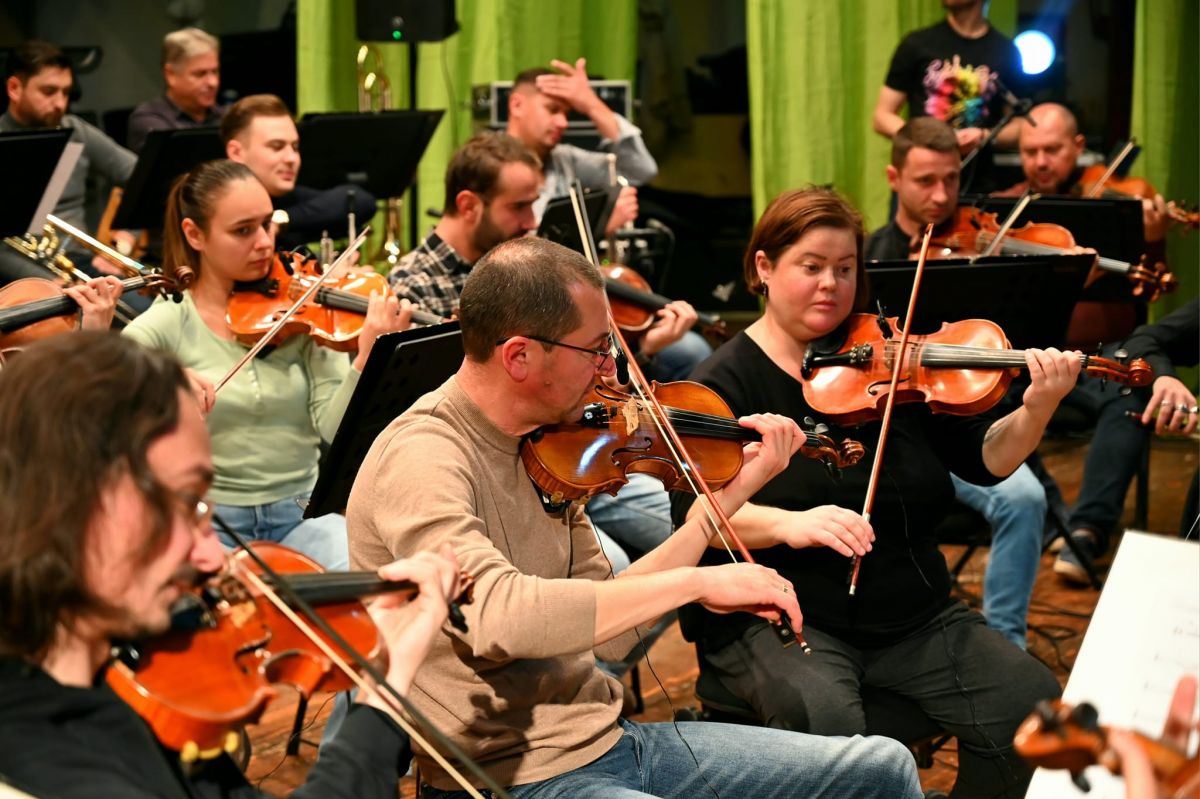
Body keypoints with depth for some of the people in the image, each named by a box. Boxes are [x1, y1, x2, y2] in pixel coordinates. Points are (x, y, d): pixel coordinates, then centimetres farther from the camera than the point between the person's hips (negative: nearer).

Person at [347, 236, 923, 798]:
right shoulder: (419, 459, -19)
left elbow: (610, 628, 8)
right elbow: (498, 616, -37)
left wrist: (730, 495, 5)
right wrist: (699, 582, -31)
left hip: (610, 739, 9)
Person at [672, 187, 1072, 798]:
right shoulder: (727, 380, -2)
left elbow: (983, 461, 6)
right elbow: (692, 508, -15)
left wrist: (1037, 410, -14)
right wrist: (786, 523, -33)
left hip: (913, 616, 5)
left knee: (1033, 704, -14)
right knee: (826, 721, -35)